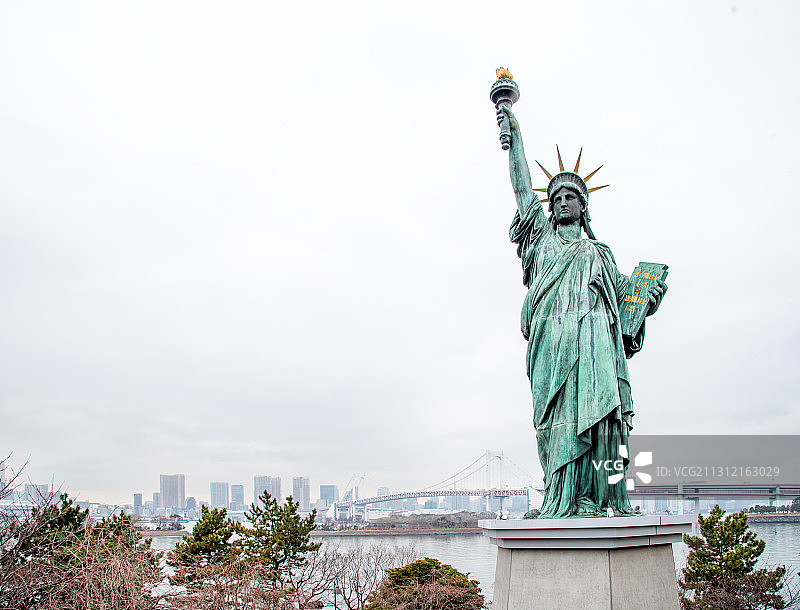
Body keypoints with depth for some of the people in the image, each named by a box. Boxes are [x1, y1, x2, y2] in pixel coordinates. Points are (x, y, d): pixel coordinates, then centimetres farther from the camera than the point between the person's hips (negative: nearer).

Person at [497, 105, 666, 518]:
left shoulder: (599, 253, 29)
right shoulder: (541, 238, 25)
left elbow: (626, 295, 21)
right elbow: (523, 189, 20)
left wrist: (649, 299, -1)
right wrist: (514, 134, 18)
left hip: (595, 340, 1)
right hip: (553, 339, -1)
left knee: (598, 412, -14)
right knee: (560, 417, -14)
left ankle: (593, 500, -19)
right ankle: (563, 503, -18)